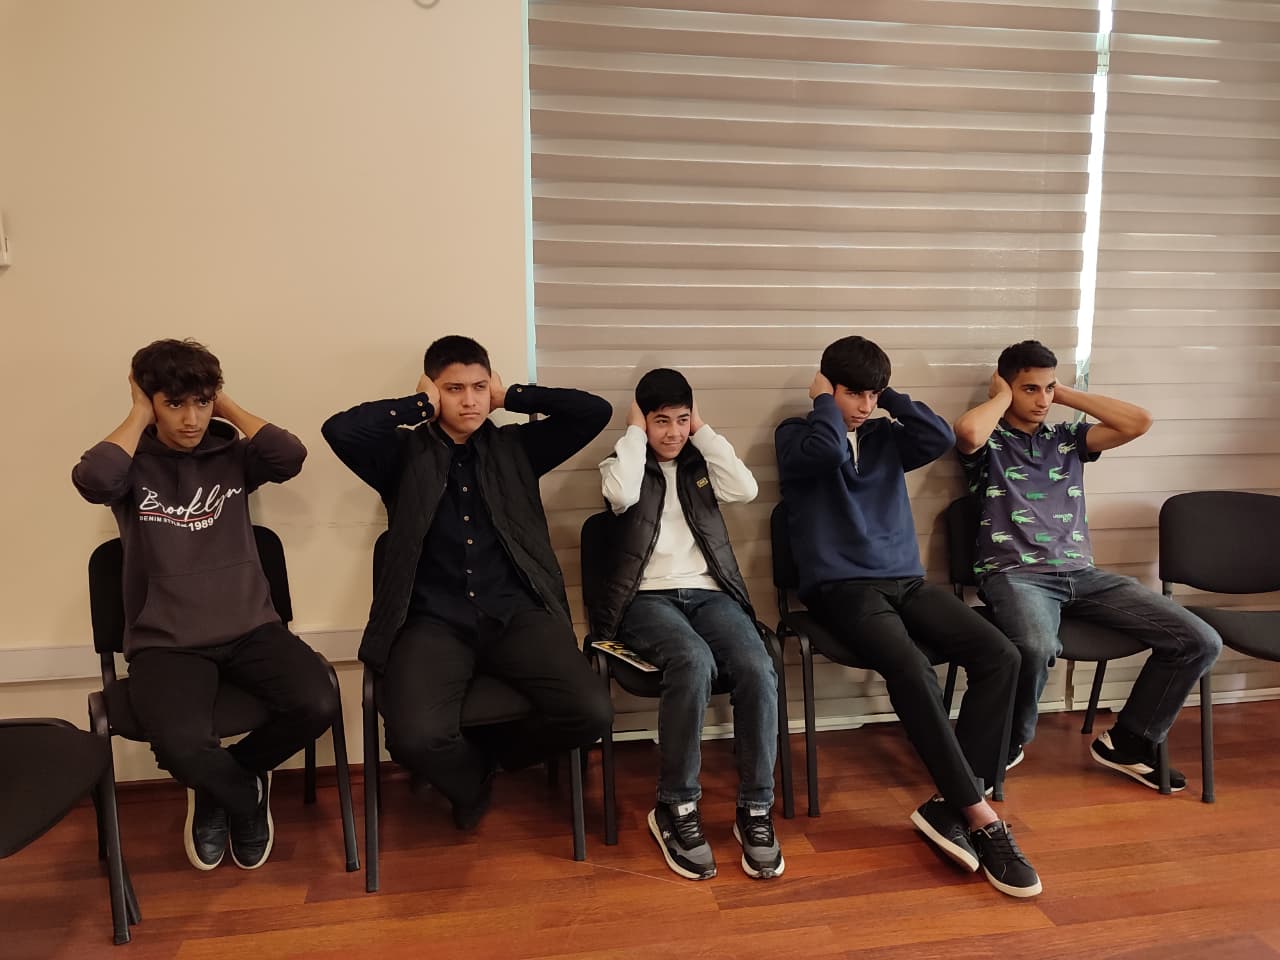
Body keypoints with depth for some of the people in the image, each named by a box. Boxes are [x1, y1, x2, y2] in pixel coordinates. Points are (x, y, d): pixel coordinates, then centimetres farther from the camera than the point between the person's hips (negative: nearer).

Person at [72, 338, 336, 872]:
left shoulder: (232, 454, 7)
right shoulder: (133, 464, 3)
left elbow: (291, 456, -14)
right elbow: (92, 480, -21)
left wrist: (227, 406, -2)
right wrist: (139, 416, -6)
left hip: (249, 628, 2)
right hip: (166, 641, -2)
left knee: (318, 705, -22)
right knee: (181, 746, -30)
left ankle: (225, 782, 11)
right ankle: (248, 796, 9)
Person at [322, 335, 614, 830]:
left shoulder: (515, 448, 15)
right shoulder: (405, 454, 9)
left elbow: (595, 412, 7)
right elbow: (339, 429, -11)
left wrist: (512, 396, 8)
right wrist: (421, 405, 0)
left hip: (517, 612, 2)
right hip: (434, 620, -1)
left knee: (591, 712, -19)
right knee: (415, 736, -28)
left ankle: (495, 753, 15)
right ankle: (473, 777, 11)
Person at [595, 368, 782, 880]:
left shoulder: (700, 464, 19)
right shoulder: (623, 463, 11)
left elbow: (746, 489, -2)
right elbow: (622, 496, -15)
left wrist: (704, 431, 5)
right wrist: (634, 431, -1)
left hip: (709, 592, 3)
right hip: (647, 597, -3)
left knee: (757, 669, -27)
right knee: (694, 660, -35)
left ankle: (755, 810, -14)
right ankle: (675, 808, -19)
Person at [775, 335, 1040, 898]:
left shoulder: (885, 437, 19)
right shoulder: (797, 434, 4)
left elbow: (940, 438, 0)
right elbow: (827, 450, -20)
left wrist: (890, 398, 7)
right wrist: (824, 400, -2)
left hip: (905, 581, 6)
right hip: (841, 588, -6)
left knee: (999, 656, -17)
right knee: (911, 671, -32)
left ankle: (951, 805, -15)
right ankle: (980, 816, -22)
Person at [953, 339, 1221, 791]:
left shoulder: (1068, 438, 20)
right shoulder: (987, 443, 5)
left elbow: (1139, 422, 8)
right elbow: (967, 430, -21)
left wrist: (1067, 395, 12)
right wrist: (1002, 397, 0)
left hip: (1081, 574, 6)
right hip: (1014, 574, -6)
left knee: (1199, 640, -7)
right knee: (1036, 647, -39)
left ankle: (1126, 743, 10)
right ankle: (1007, 746, -7)